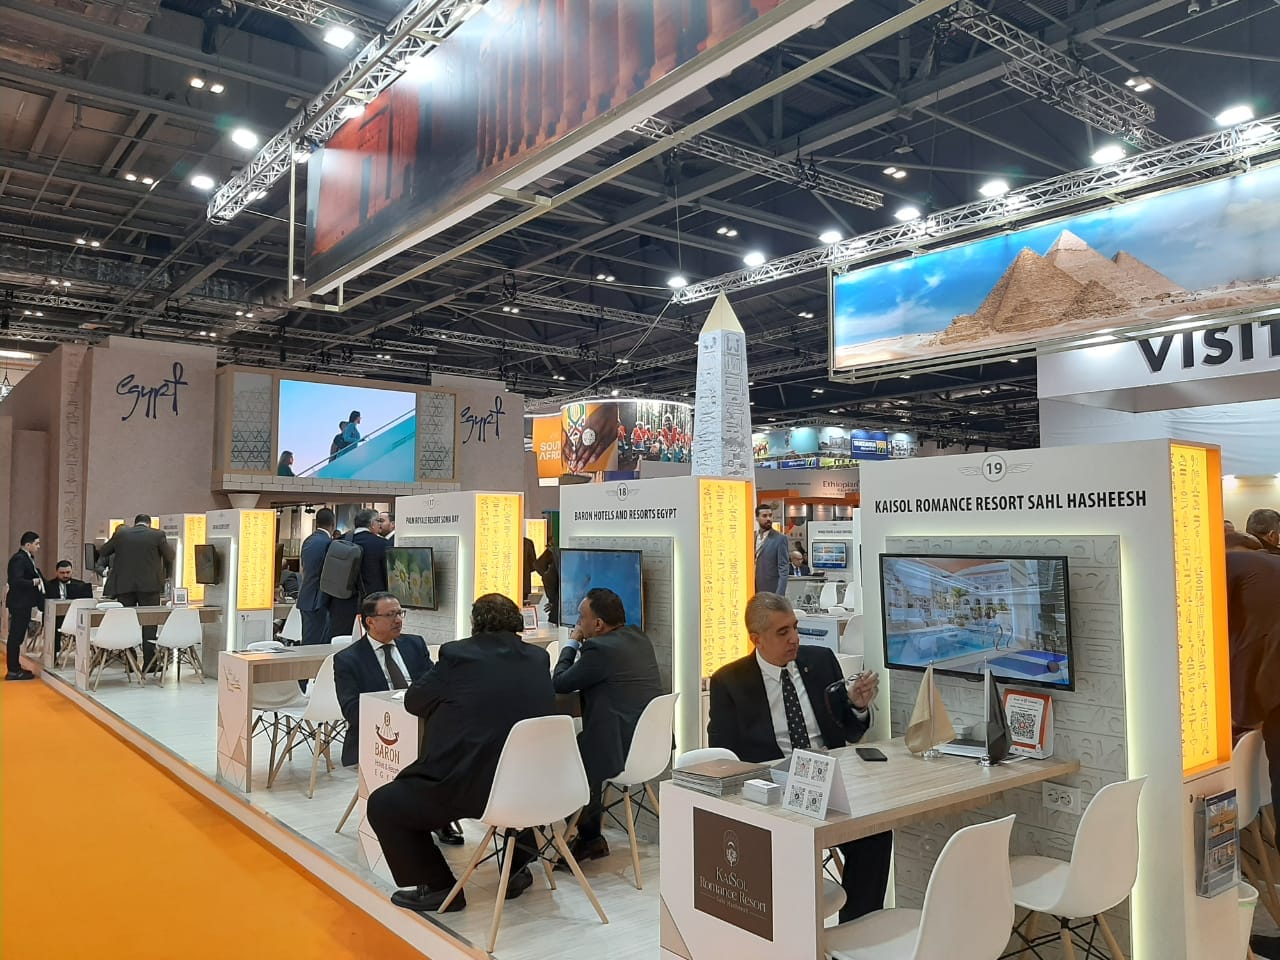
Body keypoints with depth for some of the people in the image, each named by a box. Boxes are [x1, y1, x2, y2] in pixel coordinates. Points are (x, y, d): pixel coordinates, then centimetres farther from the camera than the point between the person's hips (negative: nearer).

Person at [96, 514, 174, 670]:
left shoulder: (121, 533, 6)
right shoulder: (157, 535, -1)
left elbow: (102, 552, 15)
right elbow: (169, 556, 6)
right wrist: (166, 575, 23)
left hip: (124, 585, 2)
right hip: (149, 585, -2)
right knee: (149, 624, 1)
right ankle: (149, 663, 0)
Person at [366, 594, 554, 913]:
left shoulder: (458, 654, -6)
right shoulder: (538, 658, 6)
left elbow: (414, 701, 5)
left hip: (461, 787, -5)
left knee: (382, 805, 15)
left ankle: (436, 887, 13)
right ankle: (518, 867, 39)